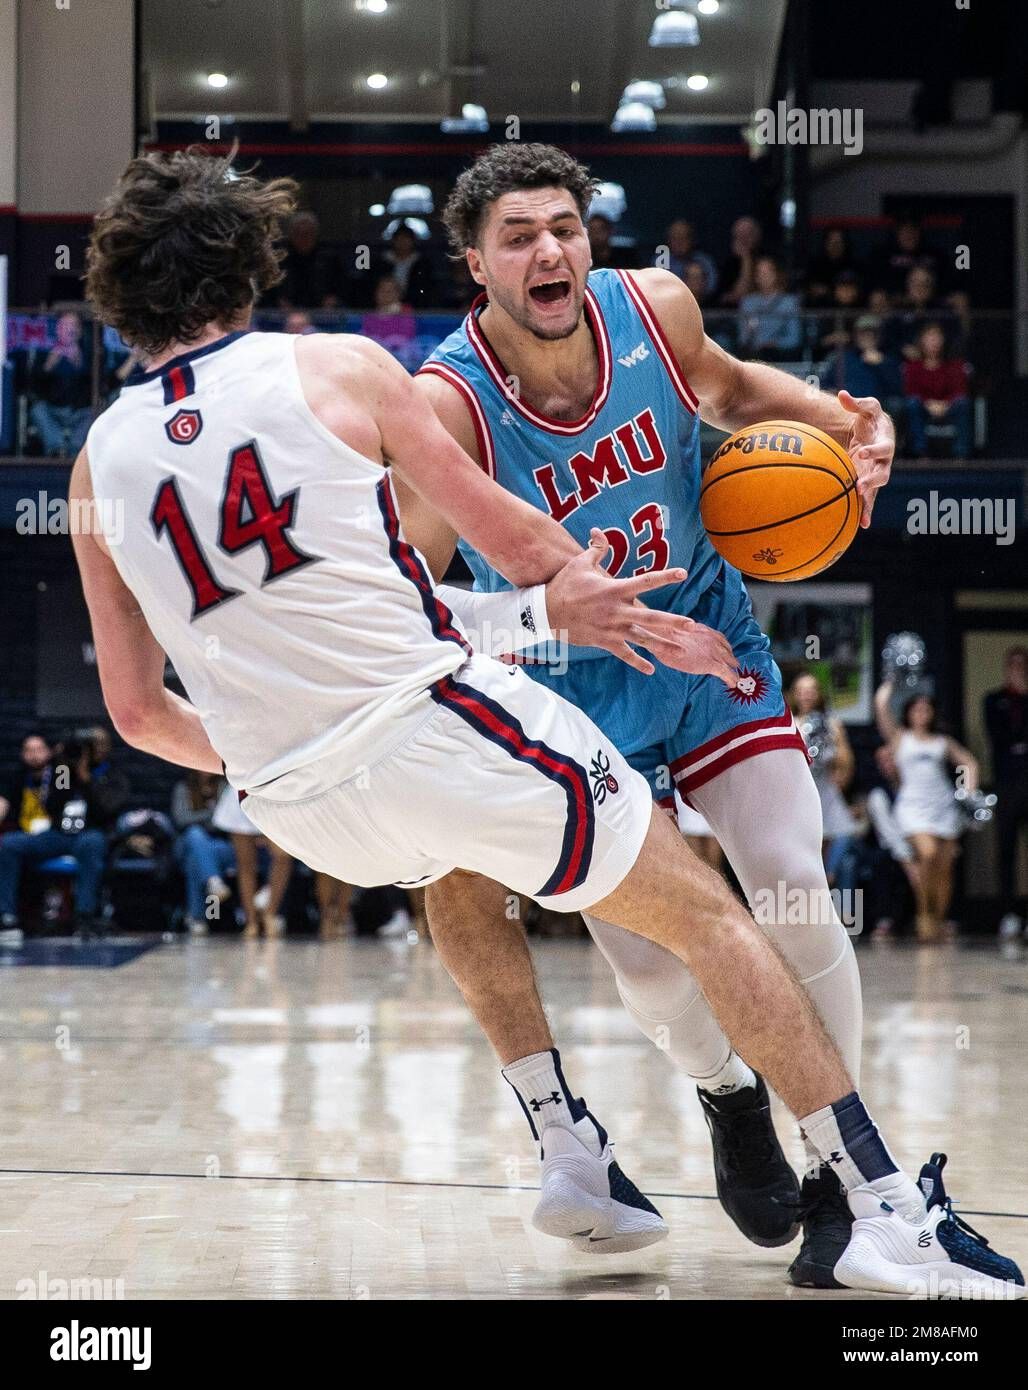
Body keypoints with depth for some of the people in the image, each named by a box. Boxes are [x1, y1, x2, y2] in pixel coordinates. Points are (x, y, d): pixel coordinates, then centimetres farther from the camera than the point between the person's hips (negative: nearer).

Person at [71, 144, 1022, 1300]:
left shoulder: (99, 461, 9)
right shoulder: (338, 368, 0)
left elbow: (137, 709, 12)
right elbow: (509, 538, 7)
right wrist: (583, 591, 26)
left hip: (301, 809, 5)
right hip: (436, 724, -5)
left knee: (460, 873, 38)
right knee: (705, 917, 9)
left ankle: (569, 1149, 30)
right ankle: (885, 1207, 5)